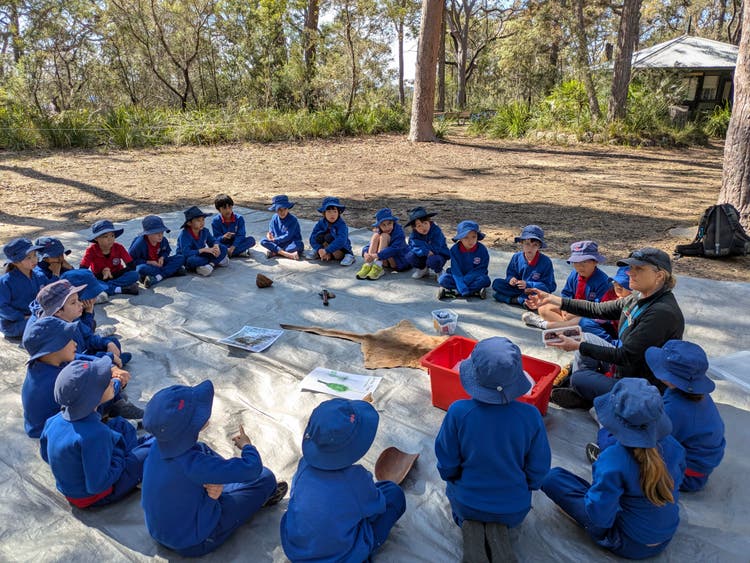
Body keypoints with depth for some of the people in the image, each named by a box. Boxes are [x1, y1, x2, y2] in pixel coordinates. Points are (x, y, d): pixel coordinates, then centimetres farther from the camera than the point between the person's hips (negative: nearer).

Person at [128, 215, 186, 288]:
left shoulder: (163, 240, -6)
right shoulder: (140, 243, -19)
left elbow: (167, 250, 14)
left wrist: (162, 257, -9)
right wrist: (148, 262, -22)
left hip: (159, 264, 5)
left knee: (181, 258, -13)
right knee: (142, 269, -41)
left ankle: (157, 278, -31)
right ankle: (173, 271, -32)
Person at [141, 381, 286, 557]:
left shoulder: (159, 446, -16)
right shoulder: (190, 463, -38)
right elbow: (252, 468, -32)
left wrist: (213, 483, -20)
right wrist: (246, 445, -9)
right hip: (194, 542, -7)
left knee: (203, 448, 19)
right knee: (265, 478, -2)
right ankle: (262, 496, 36)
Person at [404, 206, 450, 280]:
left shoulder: (436, 231, -24)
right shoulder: (414, 234, -11)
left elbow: (435, 249, -32)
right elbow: (413, 248, -20)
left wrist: (420, 243, -27)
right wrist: (426, 252, -34)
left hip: (439, 256, -4)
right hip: (424, 257, 4)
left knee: (433, 260, -38)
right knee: (410, 256, -23)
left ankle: (438, 271, 0)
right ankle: (422, 269, 9)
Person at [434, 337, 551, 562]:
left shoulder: (458, 412, -27)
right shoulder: (530, 416, -24)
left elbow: (447, 465, -12)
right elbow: (538, 470, -10)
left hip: (468, 503, 0)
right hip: (515, 510, 1)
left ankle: (470, 528, 5)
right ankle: (499, 530, 4)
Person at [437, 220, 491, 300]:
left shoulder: (482, 250, -12)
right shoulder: (454, 249, -14)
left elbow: (481, 270, -14)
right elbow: (456, 271, -20)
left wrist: (464, 281, -26)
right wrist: (464, 289, -33)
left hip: (474, 278, 0)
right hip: (458, 277, 0)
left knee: (485, 280, -31)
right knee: (443, 279, -27)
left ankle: (454, 292, -30)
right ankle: (475, 291, -29)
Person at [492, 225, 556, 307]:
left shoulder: (546, 261, -13)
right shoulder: (516, 257, -2)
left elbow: (549, 285, -14)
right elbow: (510, 273, 10)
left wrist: (528, 285, -25)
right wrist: (511, 279, -17)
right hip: (518, 287, 4)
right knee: (496, 283, -12)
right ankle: (523, 298, -22)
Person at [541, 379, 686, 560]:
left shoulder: (613, 461, -34)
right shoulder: (672, 446, -17)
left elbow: (599, 518, -28)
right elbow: (677, 479, 5)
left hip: (630, 545, -5)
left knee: (553, 478, -8)